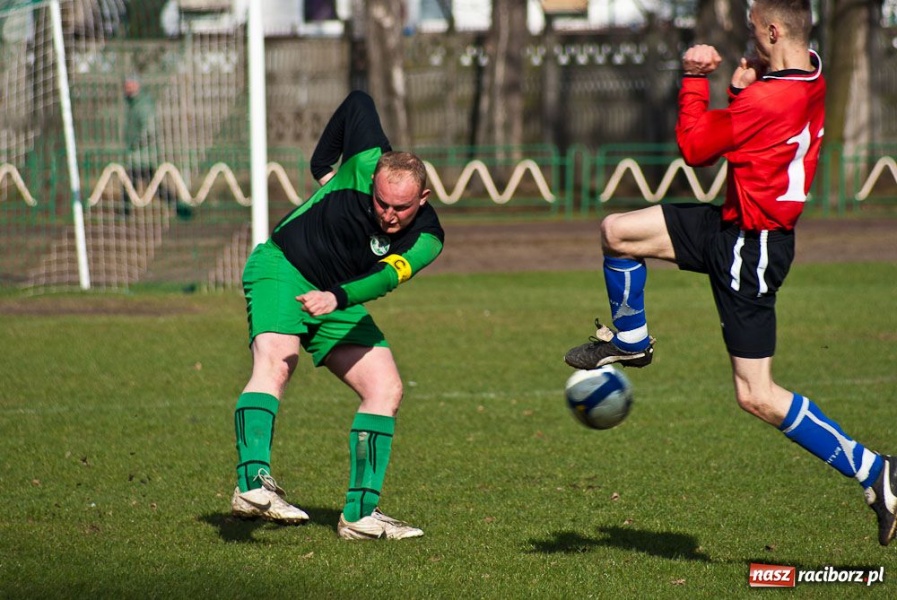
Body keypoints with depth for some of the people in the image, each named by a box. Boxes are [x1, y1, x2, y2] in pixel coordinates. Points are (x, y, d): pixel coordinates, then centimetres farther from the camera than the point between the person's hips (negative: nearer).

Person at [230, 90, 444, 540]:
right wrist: (323, 166, 4)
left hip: (340, 305, 4)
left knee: (386, 389, -5)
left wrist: (338, 298, -52)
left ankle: (360, 514, -2)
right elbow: (358, 102, -4)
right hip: (280, 268, -4)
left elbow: (386, 278, -34)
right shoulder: (365, 163, -20)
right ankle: (253, 482, -45)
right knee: (275, 364, -29)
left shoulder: (426, 239, -16)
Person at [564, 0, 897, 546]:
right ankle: (630, 341, 34)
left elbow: (695, 148, -14)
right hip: (735, 223, 10)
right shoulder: (810, 75, 1)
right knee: (616, 231, 11)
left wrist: (695, 81, -4)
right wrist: (742, 88, -5)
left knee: (757, 396, -6)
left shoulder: (766, 99, -27)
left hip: (750, 246, -10)